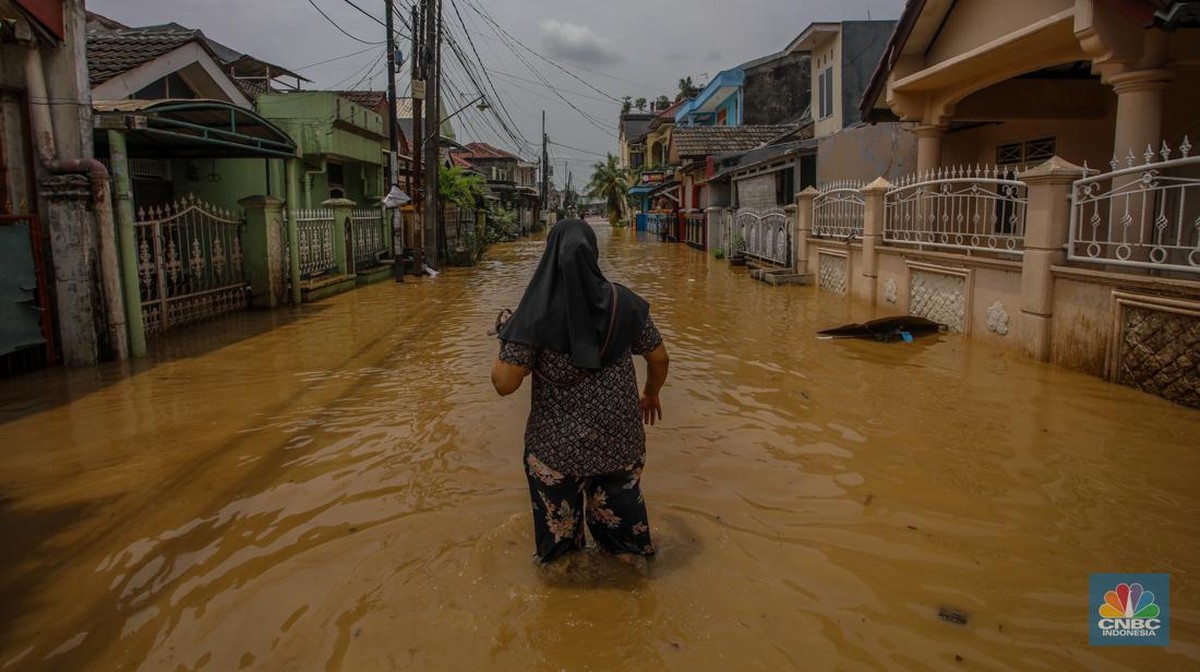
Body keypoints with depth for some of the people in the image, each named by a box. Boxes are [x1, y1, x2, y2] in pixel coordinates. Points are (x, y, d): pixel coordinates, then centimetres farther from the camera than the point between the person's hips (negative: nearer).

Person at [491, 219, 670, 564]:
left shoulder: (535, 313, -17)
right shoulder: (623, 302, -8)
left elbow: (505, 383, -16)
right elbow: (659, 359, 2)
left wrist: (504, 337, 2)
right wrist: (651, 394, 23)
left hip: (557, 445, -2)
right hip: (620, 441, 2)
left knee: (559, 535, 21)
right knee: (619, 520, 24)